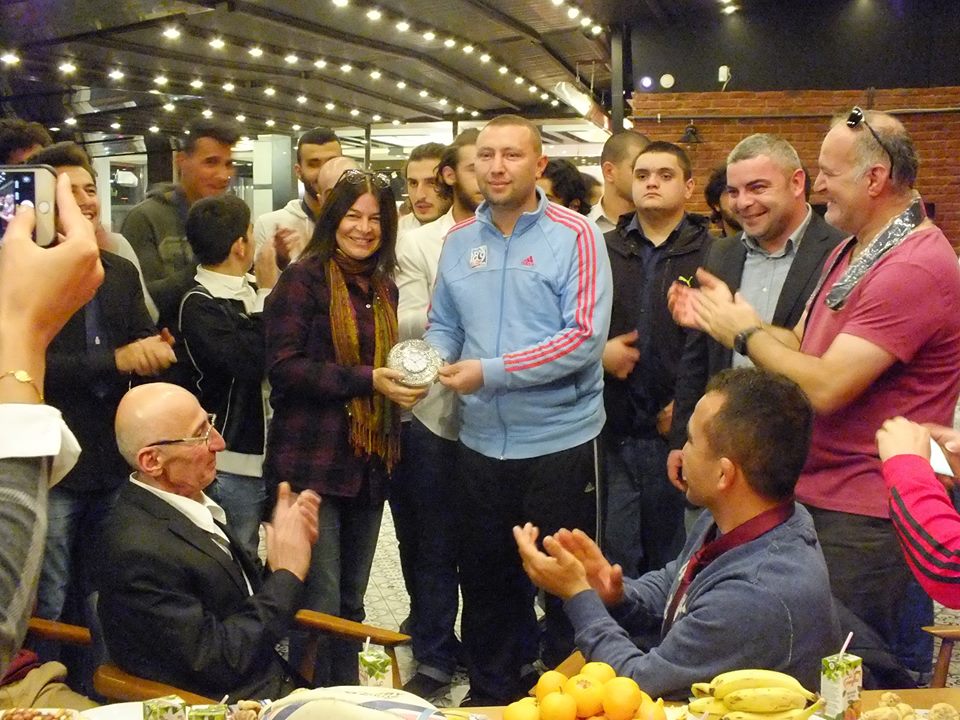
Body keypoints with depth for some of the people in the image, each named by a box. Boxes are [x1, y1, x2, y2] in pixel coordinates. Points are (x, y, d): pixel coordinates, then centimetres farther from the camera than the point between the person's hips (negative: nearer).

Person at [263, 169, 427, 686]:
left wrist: (403, 381, 3)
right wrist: (367, 380, -19)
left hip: (368, 463, 7)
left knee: (351, 603, 16)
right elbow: (284, 366, -16)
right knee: (320, 604, -5)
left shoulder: (383, 286, 14)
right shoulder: (304, 278, -8)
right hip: (313, 463, -7)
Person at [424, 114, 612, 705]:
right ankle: (492, 692, 37)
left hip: (561, 440, -5)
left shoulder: (575, 235, -10)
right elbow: (443, 324, 13)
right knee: (485, 578, 18)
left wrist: (490, 372, -20)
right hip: (481, 440, 5)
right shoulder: (460, 239, 6)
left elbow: (585, 338, -18)